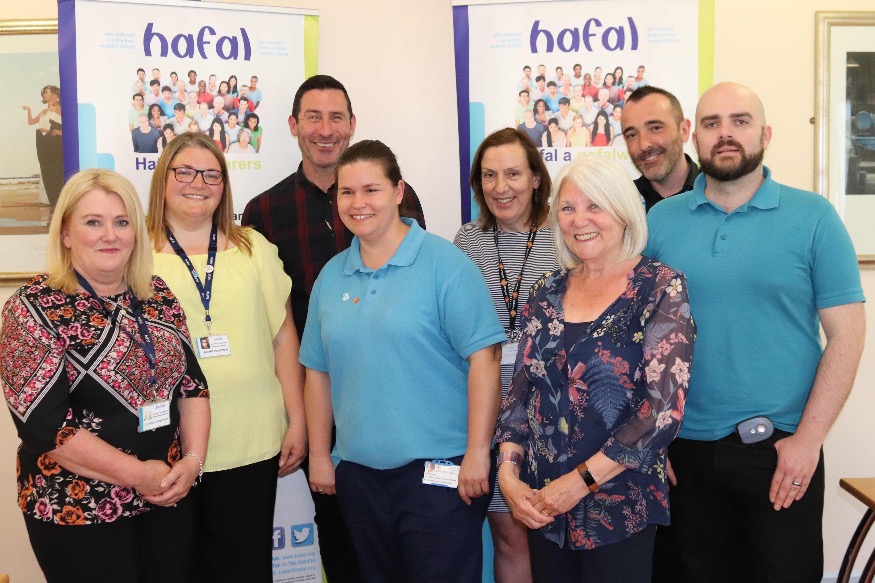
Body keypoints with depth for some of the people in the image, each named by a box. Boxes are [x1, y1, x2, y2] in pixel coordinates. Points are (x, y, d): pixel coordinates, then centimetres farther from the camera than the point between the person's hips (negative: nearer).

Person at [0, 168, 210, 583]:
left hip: (169, 495, 5)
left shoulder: (158, 297, 4)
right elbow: (43, 423, -17)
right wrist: (137, 474, -17)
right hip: (78, 508, -5)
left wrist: (193, 459, -8)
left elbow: (193, 383, 6)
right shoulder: (34, 309, -11)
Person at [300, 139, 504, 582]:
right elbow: (318, 371, 11)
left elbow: (484, 356, -13)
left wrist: (477, 452, -15)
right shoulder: (331, 276, 7)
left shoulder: (444, 263, -9)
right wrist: (319, 454, 9)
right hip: (357, 471, 5)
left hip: (438, 467, -5)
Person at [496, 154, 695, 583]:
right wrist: (508, 472, -7)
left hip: (620, 507, -4)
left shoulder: (661, 289, -9)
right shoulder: (546, 294, 5)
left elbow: (665, 407, -16)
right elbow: (521, 392, 7)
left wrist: (579, 481, -17)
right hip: (543, 505, 5)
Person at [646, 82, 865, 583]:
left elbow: (847, 333, -5)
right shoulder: (660, 219, 2)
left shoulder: (813, 217, -4)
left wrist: (808, 437, -10)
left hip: (782, 448, -2)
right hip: (686, 447, 2)